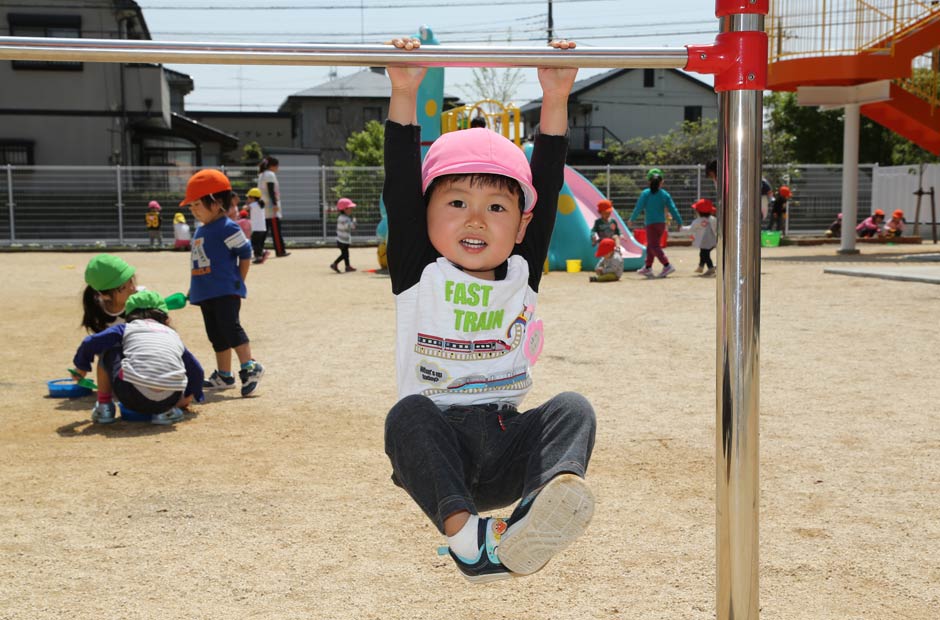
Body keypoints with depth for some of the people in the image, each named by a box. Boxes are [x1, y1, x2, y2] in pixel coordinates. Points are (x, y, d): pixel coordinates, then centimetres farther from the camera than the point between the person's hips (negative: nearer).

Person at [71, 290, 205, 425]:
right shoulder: (173, 335, 25)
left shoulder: (126, 328, 17)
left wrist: (81, 367, 33)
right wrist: (187, 397, 50)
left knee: (107, 349, 24)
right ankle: (165, 411, 16)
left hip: (132, 398, -2)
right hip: (168, 401, 2)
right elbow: (196, 369, 33)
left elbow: (89, 343, 11)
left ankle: (104, 407, 24)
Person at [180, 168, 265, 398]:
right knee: (216, 334, 13)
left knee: (230, 327, -17)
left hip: (226, 291, -9)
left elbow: (245, 253, -11)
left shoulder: (227, 228, -12)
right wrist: (193, 290, 20)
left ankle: (250, 367, -12)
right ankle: (224, 375, 20)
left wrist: (238, 281, -8)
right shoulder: (200, 231, 16)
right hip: (205, 293, 9)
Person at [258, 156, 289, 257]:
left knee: (263, 230, 9)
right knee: (276, 229, -7)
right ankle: (280, 251, -6)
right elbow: (271, 190, -18)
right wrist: (275, 204, -21)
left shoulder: (262, 174, 19)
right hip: (271, 207, -9)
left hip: (264, 207, 9)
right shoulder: (270, 174, -10)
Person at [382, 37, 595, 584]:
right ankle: (465, 535, -45)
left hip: (506, 449, 2)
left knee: (573, 407, -23)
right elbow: (401, 191, -7)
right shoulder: (420, 278, 2)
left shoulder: (521, 277, 9)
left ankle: (544, 504, -48)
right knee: (409, 413, -32)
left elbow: (546, 191, 2)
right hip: (435, 452, -2)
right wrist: (405, 95, -11)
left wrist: (555, 100, -2)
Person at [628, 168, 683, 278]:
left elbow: (639, 207, -6)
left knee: (654, 246, -5)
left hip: (651, 224, -5)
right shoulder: (665, 194, 3)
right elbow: (673, 209, 2)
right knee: (651, 245, 17)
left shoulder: (645, 193, -7)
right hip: (661, 223, 6)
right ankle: (648, 267, 24)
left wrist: (632, 219, 5)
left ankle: (667, 265, -18)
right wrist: (679, 222, 8)